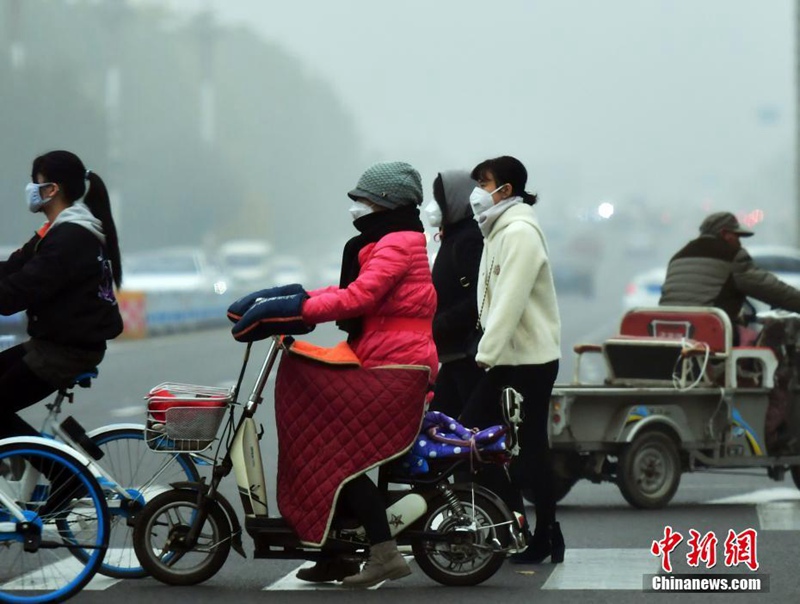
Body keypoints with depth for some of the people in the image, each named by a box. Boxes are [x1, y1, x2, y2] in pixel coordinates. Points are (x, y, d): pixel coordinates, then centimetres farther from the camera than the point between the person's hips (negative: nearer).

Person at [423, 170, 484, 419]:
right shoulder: (455, 238, 19)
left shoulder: (469, 239, -11)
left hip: (469, 355, -10)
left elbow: (475, 303, -21)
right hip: (456, 355, 10)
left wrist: (434, 329, -18)